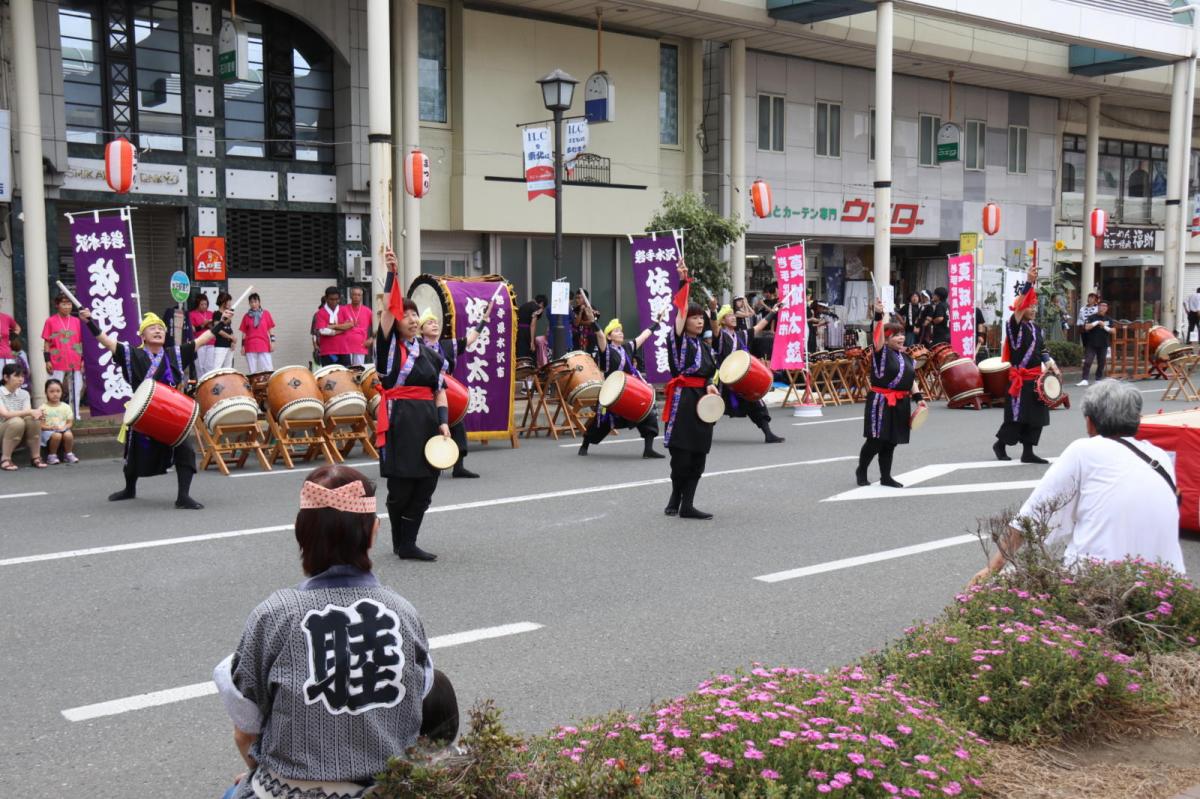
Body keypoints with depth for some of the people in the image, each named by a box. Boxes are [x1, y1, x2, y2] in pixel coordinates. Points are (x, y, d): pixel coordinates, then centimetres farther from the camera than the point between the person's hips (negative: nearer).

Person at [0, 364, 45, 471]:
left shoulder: (24, 394, 7)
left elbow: (27, 413, -7)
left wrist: (36, 413, -32)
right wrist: (30, 412, -34)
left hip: (20, 435, 4)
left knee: (33, 419, -26)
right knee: (17, 421, -35)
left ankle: (35, 457, -15)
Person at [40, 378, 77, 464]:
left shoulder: (65, 407, 8)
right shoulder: (43, 408, -1)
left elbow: (70, 422, 7)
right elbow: (40, 425, -4)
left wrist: (64, 427, -13)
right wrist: (51, 427, -21)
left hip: (63, 429, 2)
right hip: (48, 431, -2)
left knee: (68, 434, -32)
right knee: (56, 435, -36)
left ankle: (68, 454, -7)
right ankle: (52, 456, -13)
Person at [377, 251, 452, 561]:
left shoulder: (430, 354, 14)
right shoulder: (389, 347, 0)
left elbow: (440, 391, 14)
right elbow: (389, 309, -12)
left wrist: (443, 422, 1)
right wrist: (392, 274, -18)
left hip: (427, 418, 5)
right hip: (399, 419, -5)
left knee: (425, 484, 1)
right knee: (401, 486, -1)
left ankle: (408, 544, 8)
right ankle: (400, 542, 19)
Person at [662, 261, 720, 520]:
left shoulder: (704, 345, 17)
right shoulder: (678, 339, -3)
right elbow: (681, 310, -16)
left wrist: (710, 385, -3)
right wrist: (684, 282, -23)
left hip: (701, 398, 7)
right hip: (683, 398, -7)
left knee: (698, 455, 4)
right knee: (681, 453, -5)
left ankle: (686, 505, 6)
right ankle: (676, 497, 15)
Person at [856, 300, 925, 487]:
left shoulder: (906, 357, 13)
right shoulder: (882, 352, -7)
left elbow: (909, 380, 19)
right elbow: (876, 334, -25)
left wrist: (918, 398, 10)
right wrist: (878, 315, -38)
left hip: (901, 403, 7)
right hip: (881, 402, -7)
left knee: (890, 442, 11)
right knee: (875, 441, -3)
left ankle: (886, 477, 18)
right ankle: (861, 471, 16)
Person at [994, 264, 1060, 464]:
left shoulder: (1036, 328, 14)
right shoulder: (1014, 326, -8)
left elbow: (1042, 350, 20)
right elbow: (1019, 306, -23)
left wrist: (1053, 367, 7)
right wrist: (1029, 282, -28)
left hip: (1035, 377, 7)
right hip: (1020, 378, -7)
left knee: (1036, 415, 5)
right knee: (1018, 415, -6)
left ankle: (1027, 452, 11)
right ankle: (1000, 444, 14)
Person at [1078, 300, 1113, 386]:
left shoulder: (1109, 319, 9)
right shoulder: (1092, 317, 0)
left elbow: (1112, 331, 3)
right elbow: (1086, 327, -12)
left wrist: (1105, 327, -12)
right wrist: (1097, 322, -17)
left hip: (1103, 345, 3)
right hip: (1091, 344, -3)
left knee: (1101, 363, 7)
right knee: (1087, 362, -11)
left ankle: (1098, 379, 18)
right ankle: (1084, 380, -11)